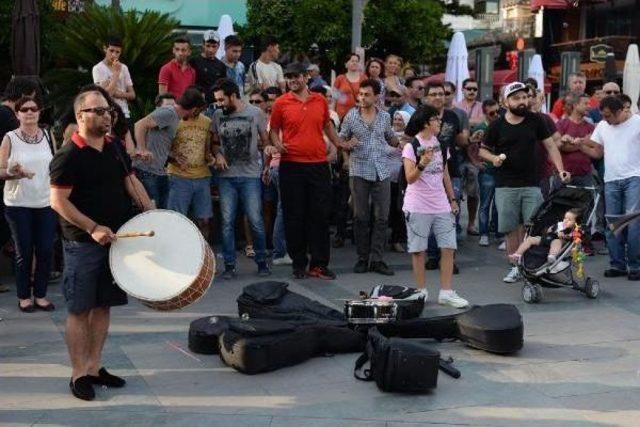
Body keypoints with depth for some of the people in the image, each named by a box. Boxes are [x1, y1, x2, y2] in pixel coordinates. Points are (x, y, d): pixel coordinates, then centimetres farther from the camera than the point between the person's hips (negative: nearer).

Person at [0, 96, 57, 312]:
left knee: (46, 250, 2)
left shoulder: (48, 136, 7)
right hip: (18, 205, -3)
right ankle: (24, 296, 16)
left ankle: (40, 294, 16)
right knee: (24, 251, 3)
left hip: (46, 203, 3)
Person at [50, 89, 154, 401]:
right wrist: (93, 228, -21)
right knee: (80, 309, 0)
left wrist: (150, 209, 5)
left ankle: (94, 366, 23)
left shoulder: (114, 148, 9)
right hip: (82, 245, -7)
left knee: (103, 305, 12)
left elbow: (130, 180, 19)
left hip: (115, 240, 7)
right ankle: (78, 374, 8)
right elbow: (58, 201, -16)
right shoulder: (68, 156, -13)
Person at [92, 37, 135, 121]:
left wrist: (120, 94, -9)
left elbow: (132, 95, 11)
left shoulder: (124, 68, 12)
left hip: (124, 114, 5)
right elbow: (107, 93, -16)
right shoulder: (98, 69, -4)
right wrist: (116, 72, -13)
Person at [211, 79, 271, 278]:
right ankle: (229, 265, 11)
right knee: (227, 222, 2)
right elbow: (215, 142, 15)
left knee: (256, 221, -1)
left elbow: (265, 140, 8)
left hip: (250, 175, -2)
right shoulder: (218, 116, 7)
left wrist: (250, 150, 3)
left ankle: (261, 262, 14)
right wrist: (218, 154, -3)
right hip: (226, 176, 2)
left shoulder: (255, 113, -1)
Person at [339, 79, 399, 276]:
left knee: (381, 217, 0)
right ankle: (362, 258, 12)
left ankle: (377, 259, 5)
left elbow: (391, 139, 21)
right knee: (360, 217, 3)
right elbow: (340, 140, 8)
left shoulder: (385, 117, 7)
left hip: (381, 172, 2)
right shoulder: (351, 116, 2)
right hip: (359, 171, -2)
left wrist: (402, 141, 0)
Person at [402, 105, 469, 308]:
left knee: (448, 248, 0)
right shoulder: (411, 146, -8)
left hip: (441, 206, 5)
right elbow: (410, 178, -15)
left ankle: (446, 292, 6)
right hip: (418, 207, -5)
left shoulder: (440, 143, 10)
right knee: (419, 250, 2)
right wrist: (422, 164, -33)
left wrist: (452, 199, 17)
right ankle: (421, 291, 14)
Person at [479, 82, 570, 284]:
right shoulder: (497, 126, 2)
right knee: (511, 229, 3)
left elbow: (550, 146, 6)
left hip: (531, 185, 0)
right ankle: (515, 267, 13)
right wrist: (494, 158, -11)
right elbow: (483, 150, 11)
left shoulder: (535, 121, 4)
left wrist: (560, 169, -7)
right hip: (505, 186, 0)